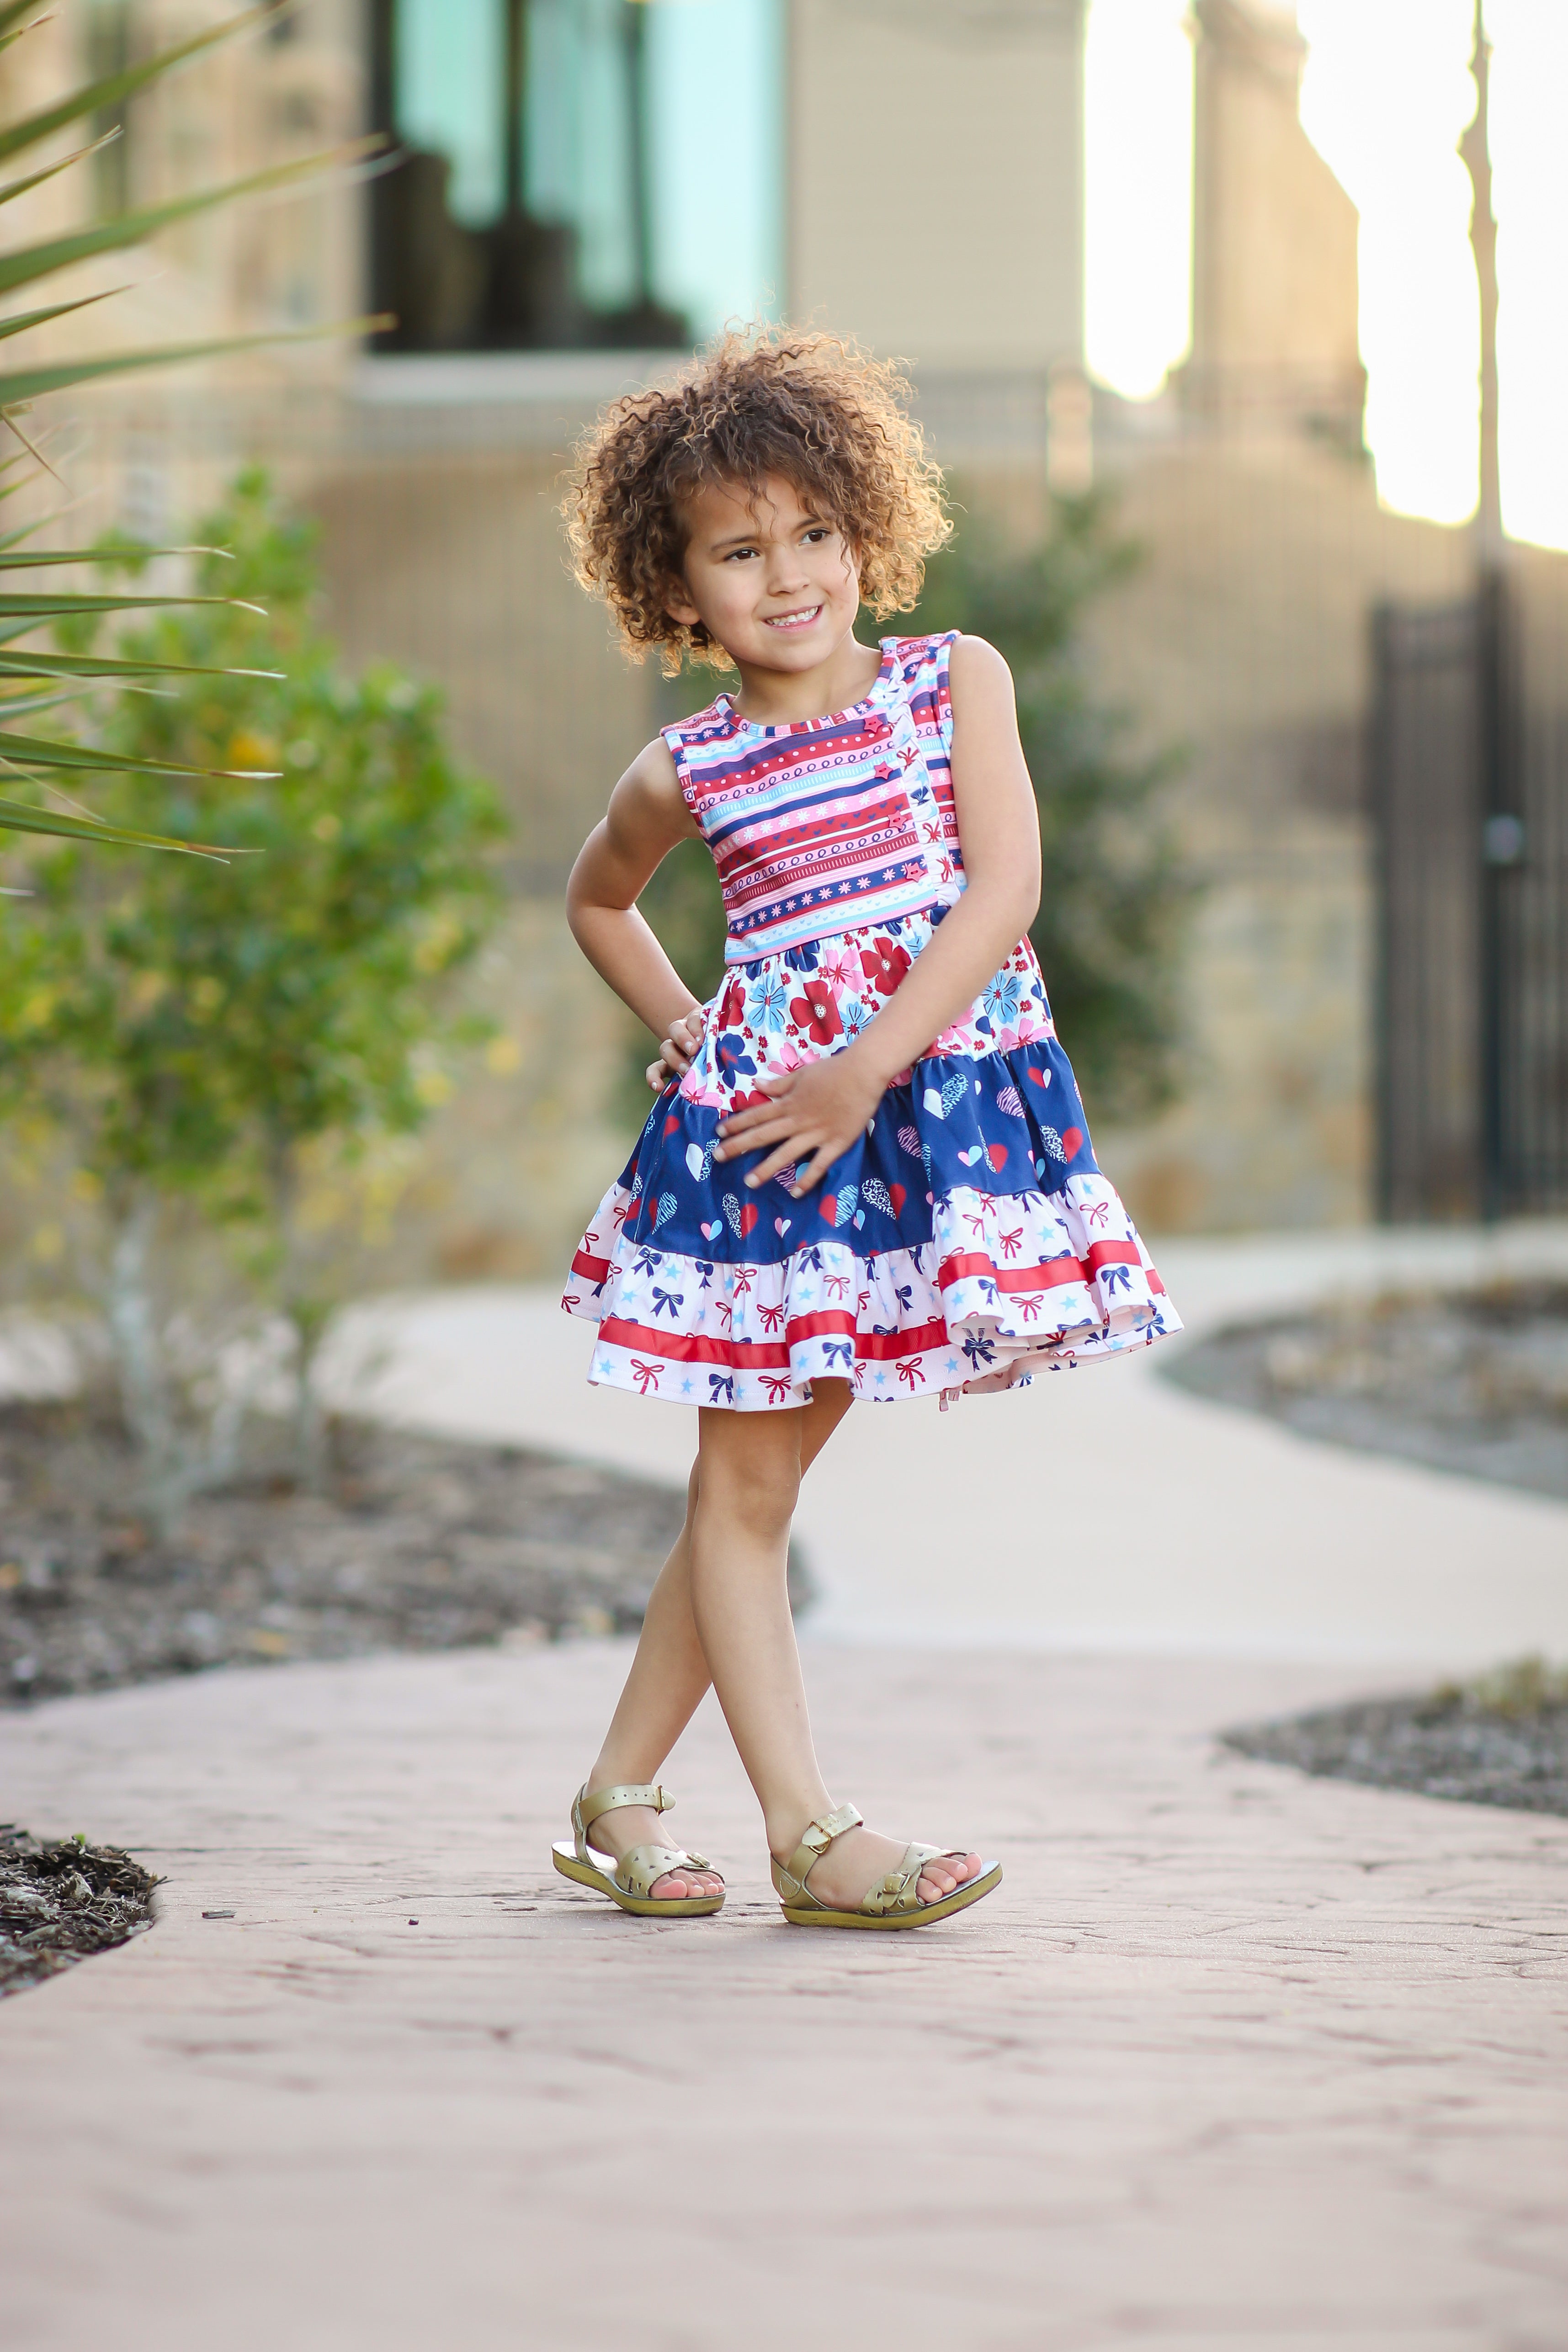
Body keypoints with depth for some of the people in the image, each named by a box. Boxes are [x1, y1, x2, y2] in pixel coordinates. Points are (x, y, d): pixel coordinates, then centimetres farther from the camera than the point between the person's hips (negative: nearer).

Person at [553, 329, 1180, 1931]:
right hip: (764, 1114, -1)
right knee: (742, 1486, -3)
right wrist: (680, 1027, 9)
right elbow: (596, 902, 24)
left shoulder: (956, 684, 2)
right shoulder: (685, 773, 3)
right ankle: (806, 1832, 0)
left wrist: (866, 1070, -17)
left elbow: (1004, 887, -10)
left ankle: (617, 1797, 17)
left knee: (765, 1476, 7)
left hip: (937, 1098, 1)